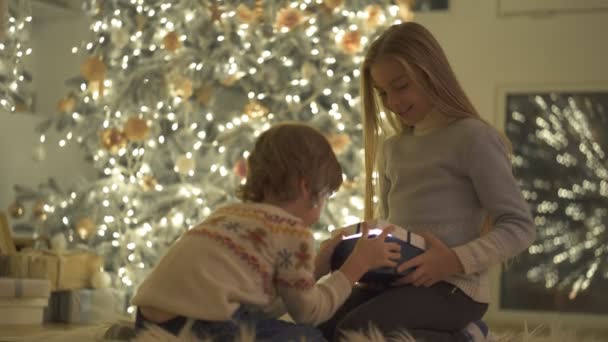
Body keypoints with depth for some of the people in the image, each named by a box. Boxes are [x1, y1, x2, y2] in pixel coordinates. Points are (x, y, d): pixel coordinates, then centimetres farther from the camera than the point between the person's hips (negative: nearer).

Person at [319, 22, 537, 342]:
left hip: (453, 285, -7)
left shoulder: (472, 138, -7)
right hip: (398, 280, 8)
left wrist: (456, 260, -22)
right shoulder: (392, 148, 16)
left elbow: (519, 226, -9)